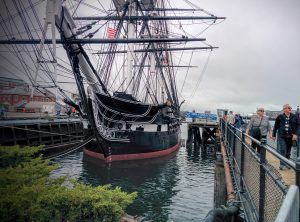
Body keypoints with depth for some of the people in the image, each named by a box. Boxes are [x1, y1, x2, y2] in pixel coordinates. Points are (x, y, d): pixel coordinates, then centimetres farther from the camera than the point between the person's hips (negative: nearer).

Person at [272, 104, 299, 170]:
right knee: (282, 150, -5)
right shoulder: (280, 117, -2)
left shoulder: (294, 117, 3)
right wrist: (274, 135, 4)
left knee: (288, 151, 12)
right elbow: (275, 126, 3)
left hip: (290, 137, 2)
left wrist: (295, 134, -9)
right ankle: (282, 164, 3)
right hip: (281, 136, -2)